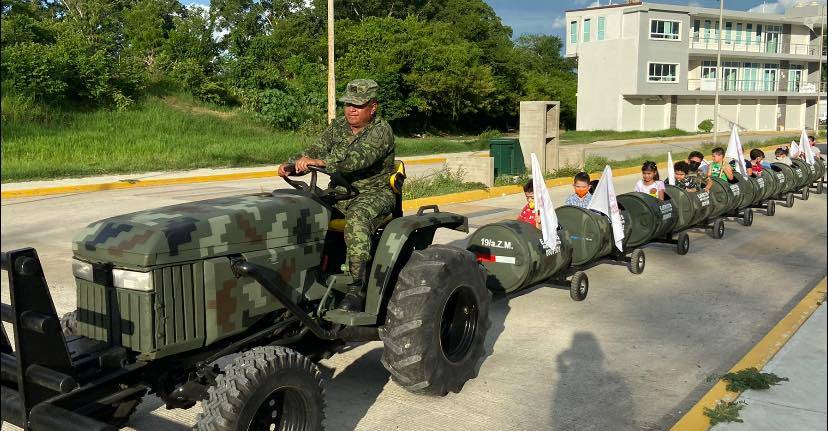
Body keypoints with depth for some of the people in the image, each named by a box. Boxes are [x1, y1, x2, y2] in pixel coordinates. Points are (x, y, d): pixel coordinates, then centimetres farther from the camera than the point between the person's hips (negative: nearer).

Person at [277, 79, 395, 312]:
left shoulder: (381, 130, -12)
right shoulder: (338, 126, 11)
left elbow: (358, 159, -29)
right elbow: (315, 151, 6)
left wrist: (318, 162, -41)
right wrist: (292, 165, -16)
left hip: (375, 192, -7)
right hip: (340, 191, 7)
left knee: (357, 217, -38)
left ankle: (357, 288, -43)